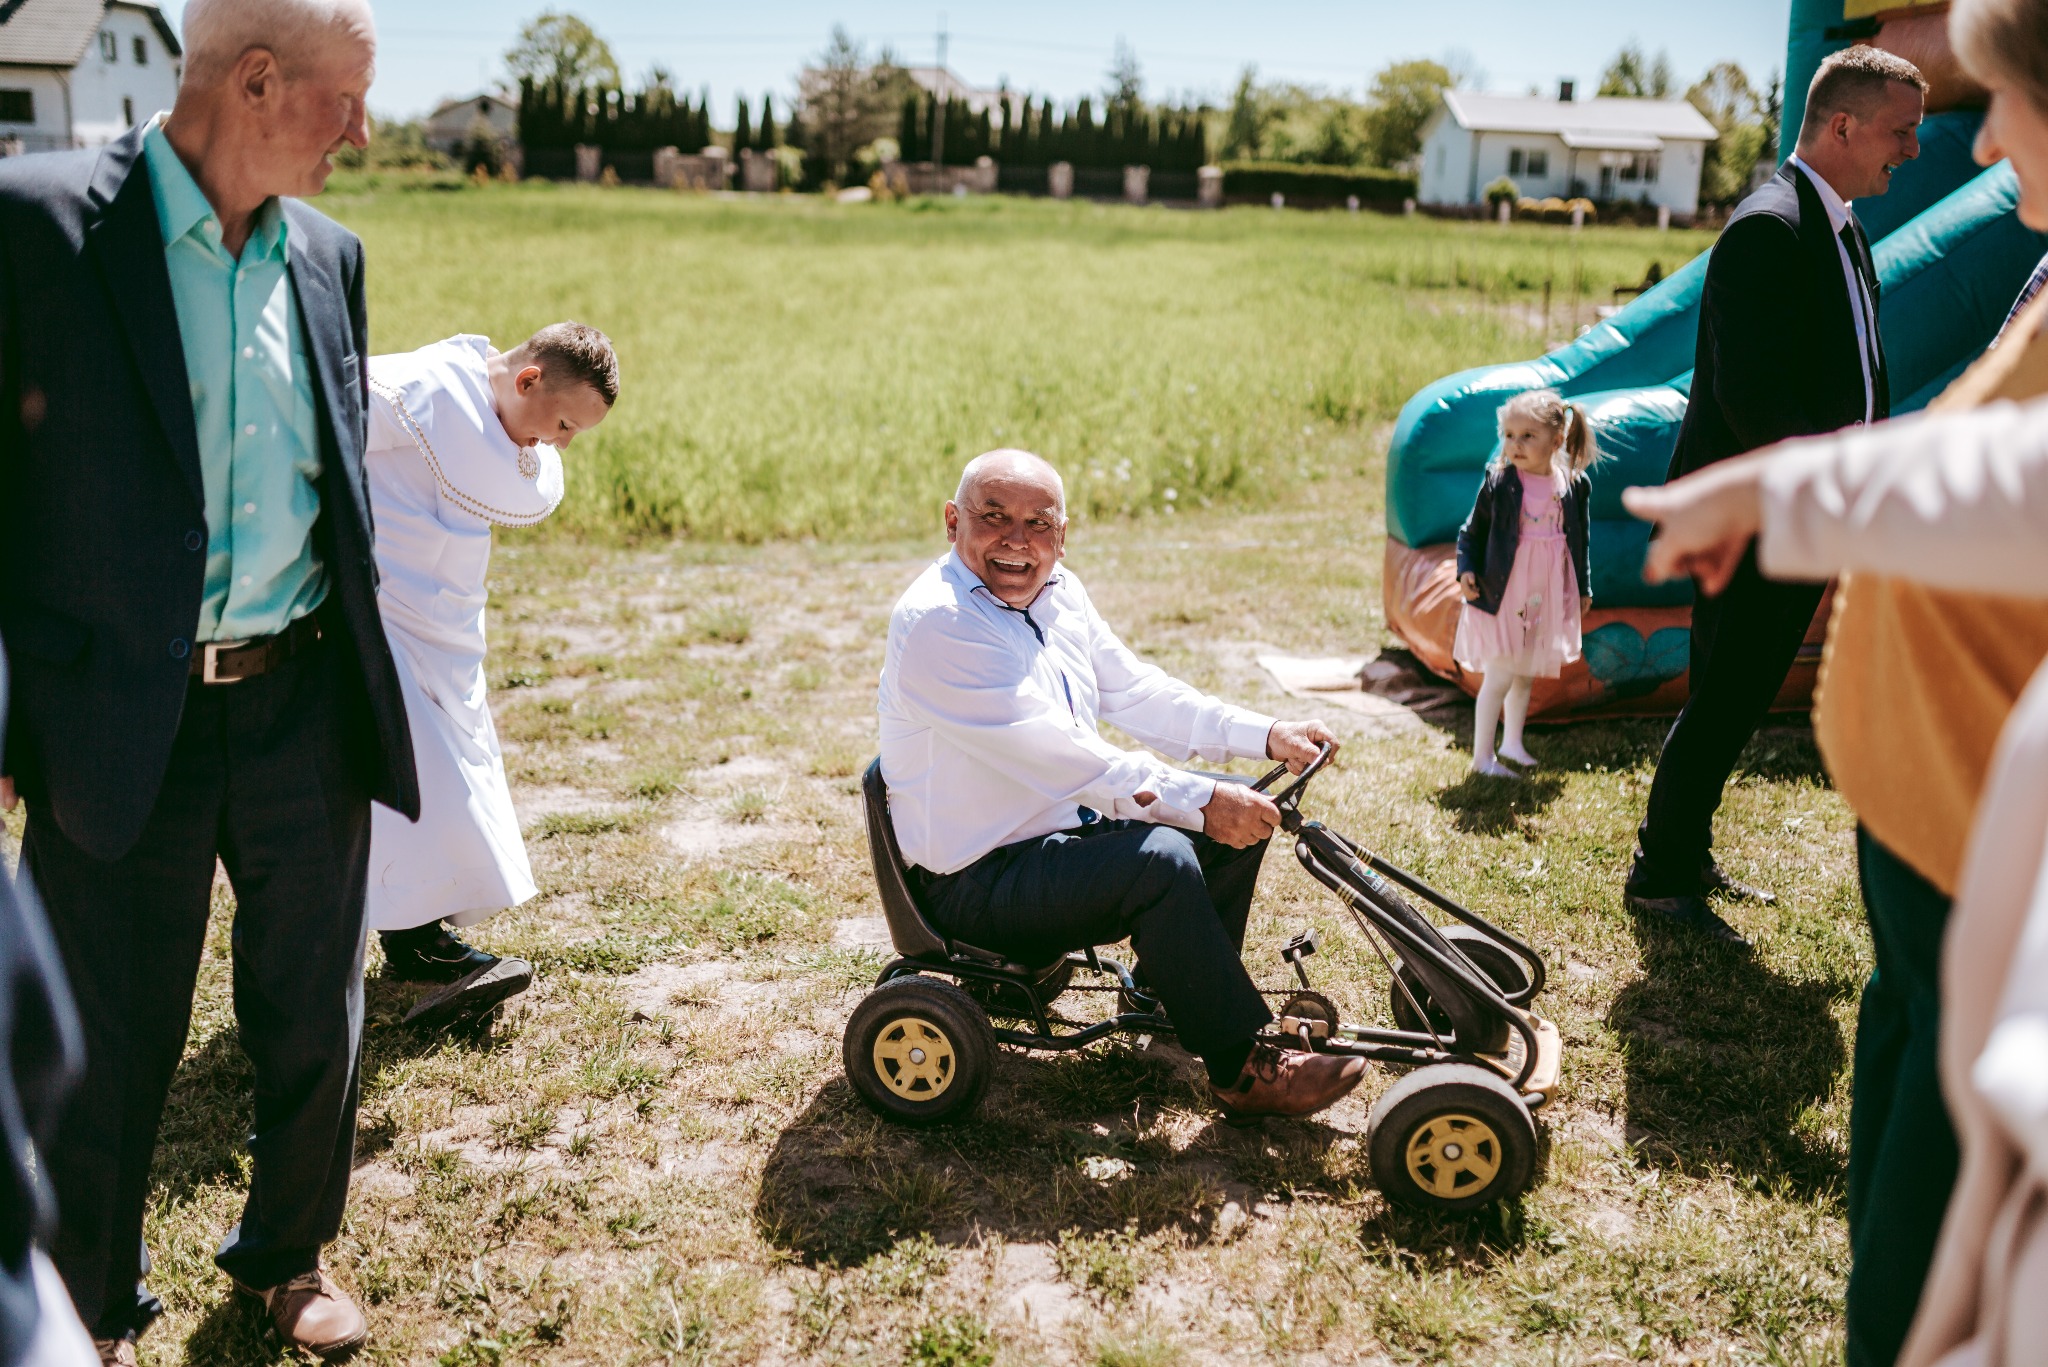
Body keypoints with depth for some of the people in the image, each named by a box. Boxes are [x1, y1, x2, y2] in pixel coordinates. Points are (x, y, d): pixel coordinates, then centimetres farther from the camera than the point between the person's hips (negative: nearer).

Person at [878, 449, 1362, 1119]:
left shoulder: (1058, 591, 5)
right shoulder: (936, 622, -24)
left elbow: (1134, 689, 11)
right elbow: (1062, 759, -29)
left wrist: (1266, 734, 0)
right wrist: (1203, 803, -29)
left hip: (1070, 825, 9)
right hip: (979, 881, -9)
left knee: (1242, 812, 5)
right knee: (1160, 858, -29)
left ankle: (1180, 993, 20)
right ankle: (1243, 1069, -14)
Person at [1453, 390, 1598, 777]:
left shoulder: (1575, 485, 0)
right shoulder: (1498, 482, -9)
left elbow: (1580, 541, 10)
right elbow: (1473, 531, -3)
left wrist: (1583, 587, 14)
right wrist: (1466, 569, -16)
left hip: (1547, 596, 4)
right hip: (1503, 594, -4)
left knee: (1525, 675, 17)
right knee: (1500, 676, -6)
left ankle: (1512, 743, 34)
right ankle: (1481, 756, 3)